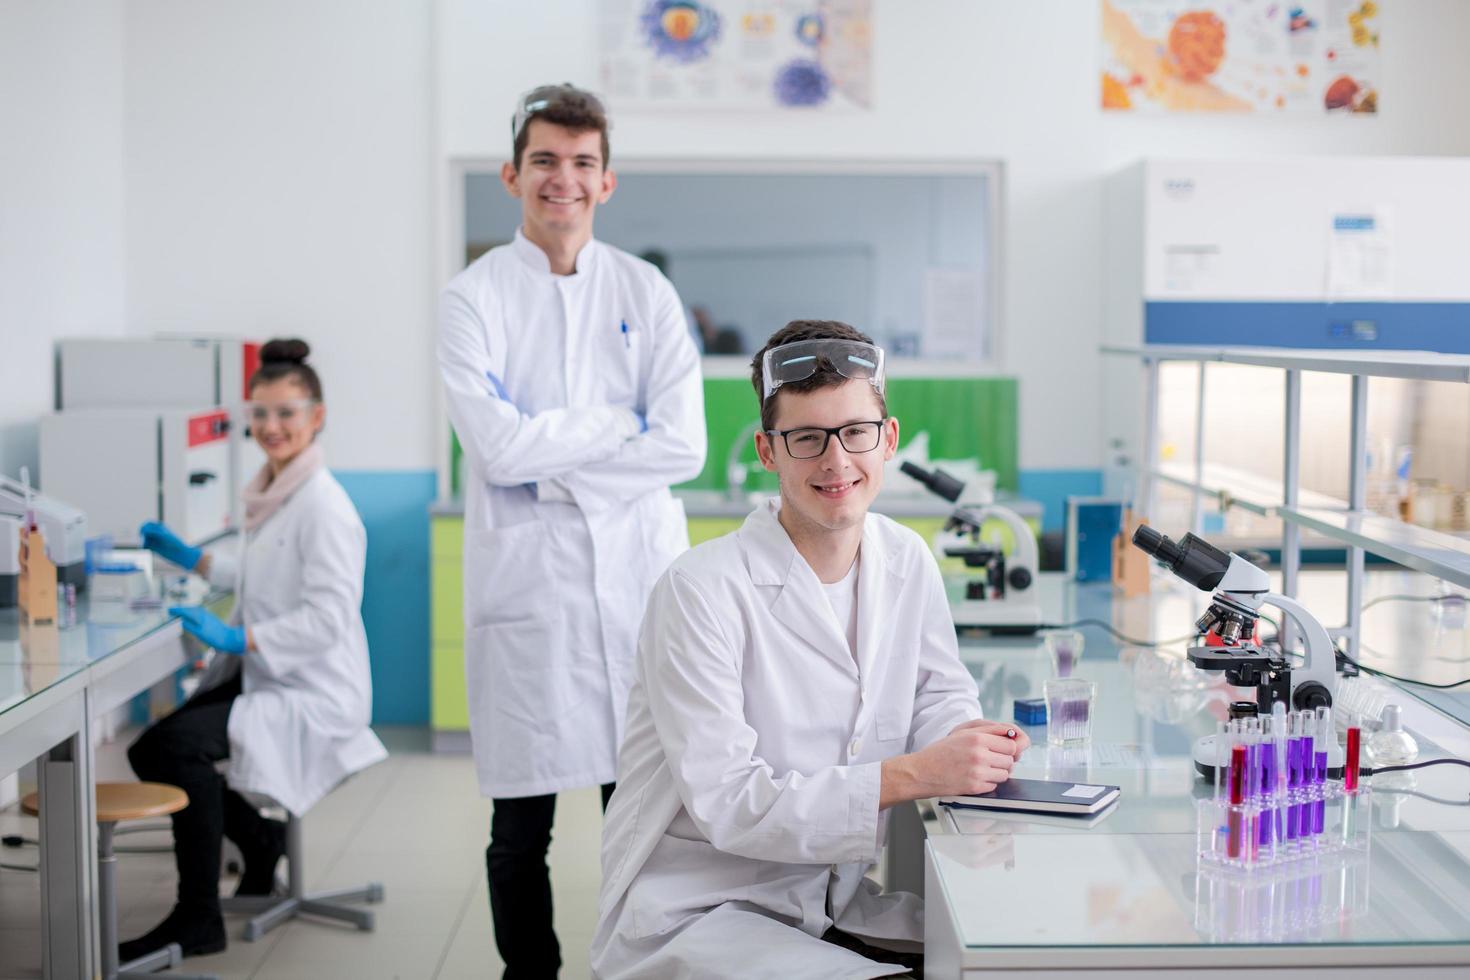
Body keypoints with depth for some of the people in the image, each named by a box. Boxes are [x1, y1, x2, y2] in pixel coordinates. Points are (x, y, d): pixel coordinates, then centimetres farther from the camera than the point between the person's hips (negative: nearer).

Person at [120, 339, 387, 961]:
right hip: (261, 677, 9)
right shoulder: (270, 492, 10)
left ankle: (197, 920, -12)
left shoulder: (324, 505, -18)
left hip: (314, 694, -9)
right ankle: (259, 841, 23)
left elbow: (328, 617, -24)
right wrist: (186, 557, 22)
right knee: (150, 750, 3)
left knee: (178, 744, -25)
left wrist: (235, 639, -27)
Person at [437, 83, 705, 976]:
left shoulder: (647, 293, 7)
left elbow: (682, 448, -3)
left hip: (639, 572, 1)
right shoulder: (474, 298, 3)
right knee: (521, 825, 6)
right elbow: (499, 448, -11)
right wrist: (622, 419, -5)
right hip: (525, 578, -1)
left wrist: (553, 469, -7)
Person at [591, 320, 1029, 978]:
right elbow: (728, 805, -23)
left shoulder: (907, 561, 3)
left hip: (832, 901, 7)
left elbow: (937, 693, 16)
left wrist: (969, 739, -9)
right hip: (691, 915, -6)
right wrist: (912, 775, -28)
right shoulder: (701, 591, -19)